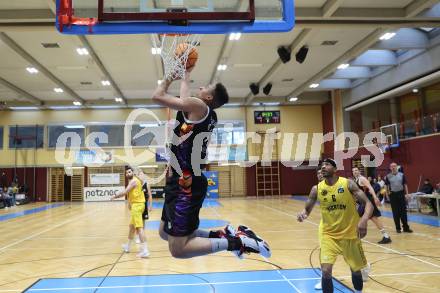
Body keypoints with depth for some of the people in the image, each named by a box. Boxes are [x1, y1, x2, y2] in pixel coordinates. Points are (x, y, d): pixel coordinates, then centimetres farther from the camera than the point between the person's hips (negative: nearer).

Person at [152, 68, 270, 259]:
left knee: (178, 249, -9)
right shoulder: (207, 114, 13)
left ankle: (237, 242, -7)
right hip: (182, 183, 10)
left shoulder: (197, 106, -12)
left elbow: (158, 96, -10)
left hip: (186, 185, -10)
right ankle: (221, 235, 17)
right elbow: (183, 96, 32)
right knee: (165, 233, 23)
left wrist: (170, 76, 6)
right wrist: (186, 73, 41)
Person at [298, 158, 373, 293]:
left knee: (356, 270, 16)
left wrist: (364, 219, -33)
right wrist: (303, 213, -20)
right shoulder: (317, 189, -6)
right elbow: (307, 209, 5)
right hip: (328, 234, 1)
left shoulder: (348, 184, -12)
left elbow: (368, 203, -13)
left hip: (349, 233, 0)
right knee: (326, 271, -14)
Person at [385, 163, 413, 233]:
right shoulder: (388, 176, 1)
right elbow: (386, 186, 9)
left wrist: (407, 193, 0)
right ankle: (398, 228, 13)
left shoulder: (401, 175, 3)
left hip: (401, 194, 1)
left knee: (403, 211, 3)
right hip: (393, 195, -1)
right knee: (395, 212, 4)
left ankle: (406, 227, 10)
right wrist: (387, 192, -2)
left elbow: (405, 185, 5)